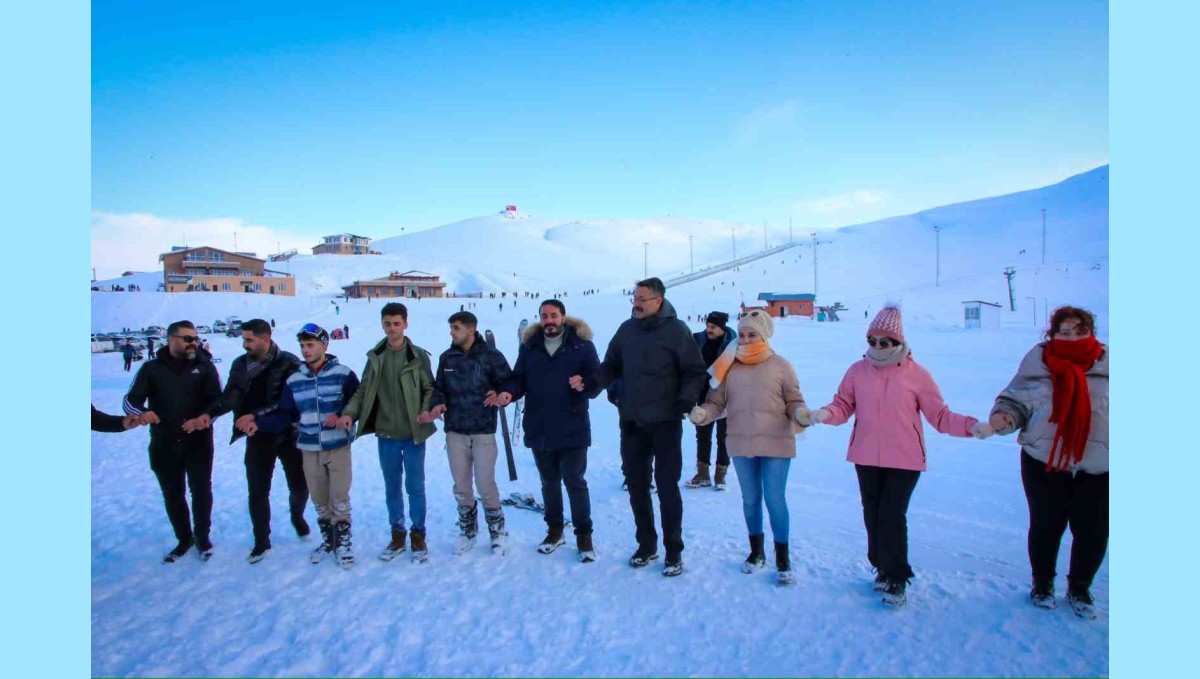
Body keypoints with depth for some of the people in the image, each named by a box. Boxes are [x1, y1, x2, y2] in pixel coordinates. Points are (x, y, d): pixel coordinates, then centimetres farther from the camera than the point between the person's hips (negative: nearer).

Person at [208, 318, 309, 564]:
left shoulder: (289, 363, -14)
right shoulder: (240, 364, 0)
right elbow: (229, 399, -2)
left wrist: (256, 416, -23)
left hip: (288, 435, -3)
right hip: (257, 439, 3)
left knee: (299, 486, 8)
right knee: (257, 492, 6)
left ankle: (297, 516, 41)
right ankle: (262, 542, 24)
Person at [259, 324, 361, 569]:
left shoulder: (343, 374, -7)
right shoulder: (294, 380, 3)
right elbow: (285, 415, 4)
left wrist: (341, 416, -20)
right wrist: (258, 423, -9)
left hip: (338, 447, -3)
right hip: (309, 449, 4)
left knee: (339, 498, 1)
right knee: (319, 500, 13)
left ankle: (343, 541, 19)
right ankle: (327, 539, 31)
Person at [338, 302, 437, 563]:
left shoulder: (418, 356, -5)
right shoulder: (375, 356, 4)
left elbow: (430, 389, -2)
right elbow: (363, 391, 6)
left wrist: (426, 412, -20)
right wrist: (349, 412, -10)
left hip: (414, 433, -3)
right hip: (386, 434, 3)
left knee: (415, 486, 5)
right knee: (392, 487, 14)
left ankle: (418, 536, 21)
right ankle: (397, 535, 29)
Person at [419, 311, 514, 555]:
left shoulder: (491, 356, -5)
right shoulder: (446, 358, 6)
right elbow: (439, 388, 10)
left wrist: (500, 394, -22)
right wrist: (436, 405, -10)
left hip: (483, 432, -3)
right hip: (455, 432, 4)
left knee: (486, 485, 0)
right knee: (461, 487, 11)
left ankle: (497, 530, 21)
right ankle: (467, 530, 31)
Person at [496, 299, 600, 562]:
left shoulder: (582, 345, -4)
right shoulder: (529, 346, 6)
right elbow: (519, 378, 7)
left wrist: (586, 386, -27)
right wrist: (509, 392, -15)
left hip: (572, 429, -4)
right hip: (539, 429, 4)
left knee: (575, 482, 3)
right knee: (549, 482, 17)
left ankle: (583, 535, 18)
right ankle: (554, 530, 34)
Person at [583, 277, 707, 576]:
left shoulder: (676, 330, -8)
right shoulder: (626, 329, 5)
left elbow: (694, 371, -6)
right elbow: (611, 366, 10)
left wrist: (686, 401, -20)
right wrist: (590, 382, -7)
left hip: (665, 423, -4)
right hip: (631, 422, 5)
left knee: (667, 487, 3)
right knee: (637, 486, 12)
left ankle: (673, 550, 19)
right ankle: (646, 544, 29)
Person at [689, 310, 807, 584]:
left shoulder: (780, 365, -4)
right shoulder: (731, 367, 1)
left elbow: (794, 401, -1)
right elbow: (717, 402, 2)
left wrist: (801, 414, -22)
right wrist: (701, 414, -17)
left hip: (776, 444, -3)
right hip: (741, 444, 3)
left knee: (775, 500, 3)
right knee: (750, 499, 16)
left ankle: (782, 558, 21)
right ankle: (756, 551, 36)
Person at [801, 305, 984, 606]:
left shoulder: (916, 374, -5)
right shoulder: (858, 370, 1)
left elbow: (939, 415, -2)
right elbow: (843, 405, 2)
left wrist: (970, 425, -17)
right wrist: (824, 414, -18)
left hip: (905, 460, -3)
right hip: (866, 458, 3)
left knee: (892, 517, -5)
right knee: (872, 516, 13)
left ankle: (897, 577, 14)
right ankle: (883, 567, 34)